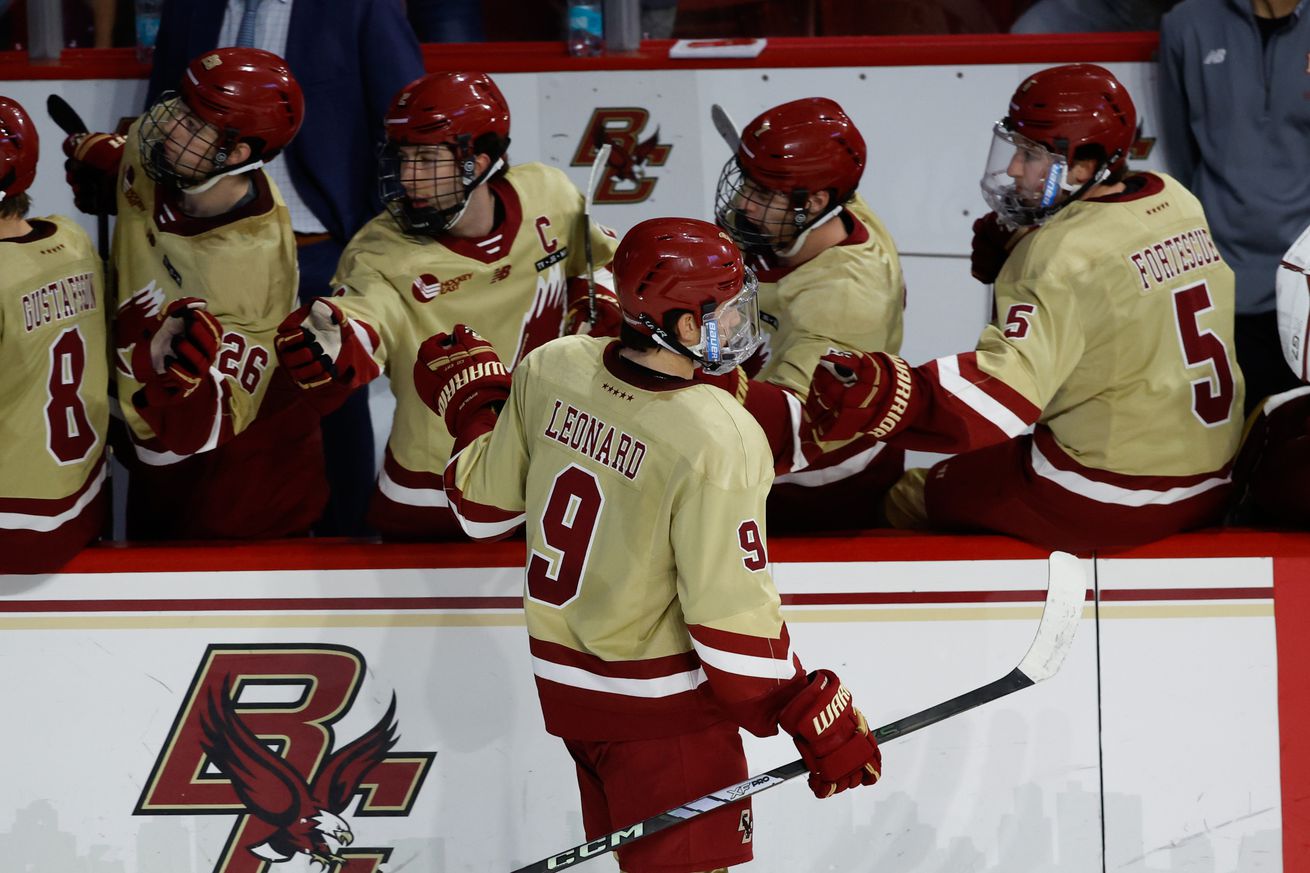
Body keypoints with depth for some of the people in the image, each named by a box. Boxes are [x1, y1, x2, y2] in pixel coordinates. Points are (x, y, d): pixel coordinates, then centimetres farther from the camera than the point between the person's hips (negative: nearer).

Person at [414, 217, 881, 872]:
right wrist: (821, 724, -13)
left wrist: (465, 398, 23)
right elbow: (732, 620, -24)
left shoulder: (549, 370, -10)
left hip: (562, 678, 7)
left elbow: (484, 505, 6)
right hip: (663, 717, -7)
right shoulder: (717, 443, -27)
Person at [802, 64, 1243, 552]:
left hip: (1106, 508, -9)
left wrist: (881, 398, -45)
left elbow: (1005, 390, -32)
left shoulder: (1066, 255, -21)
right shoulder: (1178, 203, 3)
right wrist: (1011, 255, 7)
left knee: (907, 501, 7)